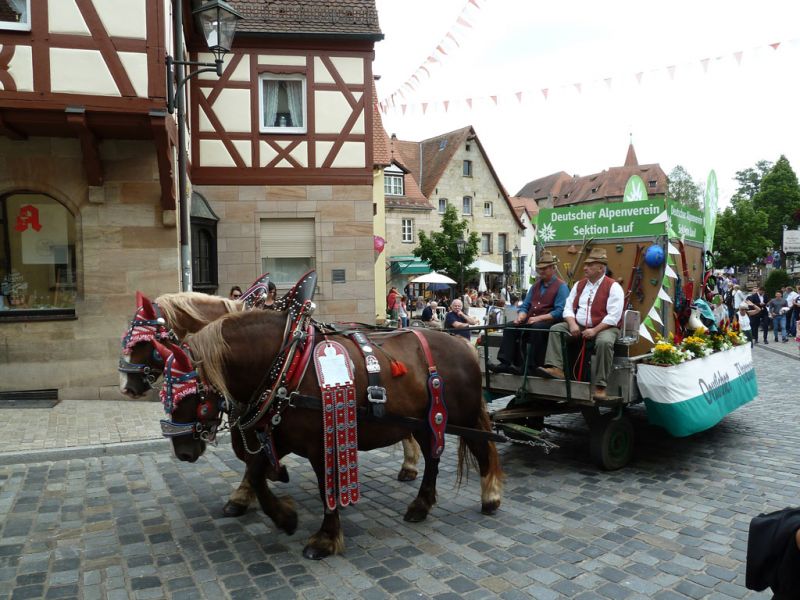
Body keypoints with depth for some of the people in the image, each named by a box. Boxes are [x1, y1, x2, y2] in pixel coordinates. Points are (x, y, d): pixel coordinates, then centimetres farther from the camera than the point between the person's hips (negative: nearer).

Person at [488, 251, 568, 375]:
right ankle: (505, 362, -24)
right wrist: (521, 317, -7)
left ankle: (532, 366, -32)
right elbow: (525, 306, 16)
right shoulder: (535, 286, 19)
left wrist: (539, 318, -21)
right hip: (530, 321, 7)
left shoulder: (561, 286, -3)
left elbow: (560, 311, -15)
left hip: (549, 322, -7)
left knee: (537, 328, -37)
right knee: (510, 326, -14)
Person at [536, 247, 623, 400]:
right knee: (556, 328, -11)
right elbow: (568, 307, 9)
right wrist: (572, 324, -11)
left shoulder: (613, 287, -7)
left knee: (604, 341, -37)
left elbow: (613, 316, -15)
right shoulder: (579, 285, 13)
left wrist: (595, 330, -23)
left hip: (604, 328, -6)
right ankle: (556, 368, -24)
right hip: (579, 326, 6)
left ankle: (600, 386, -29)